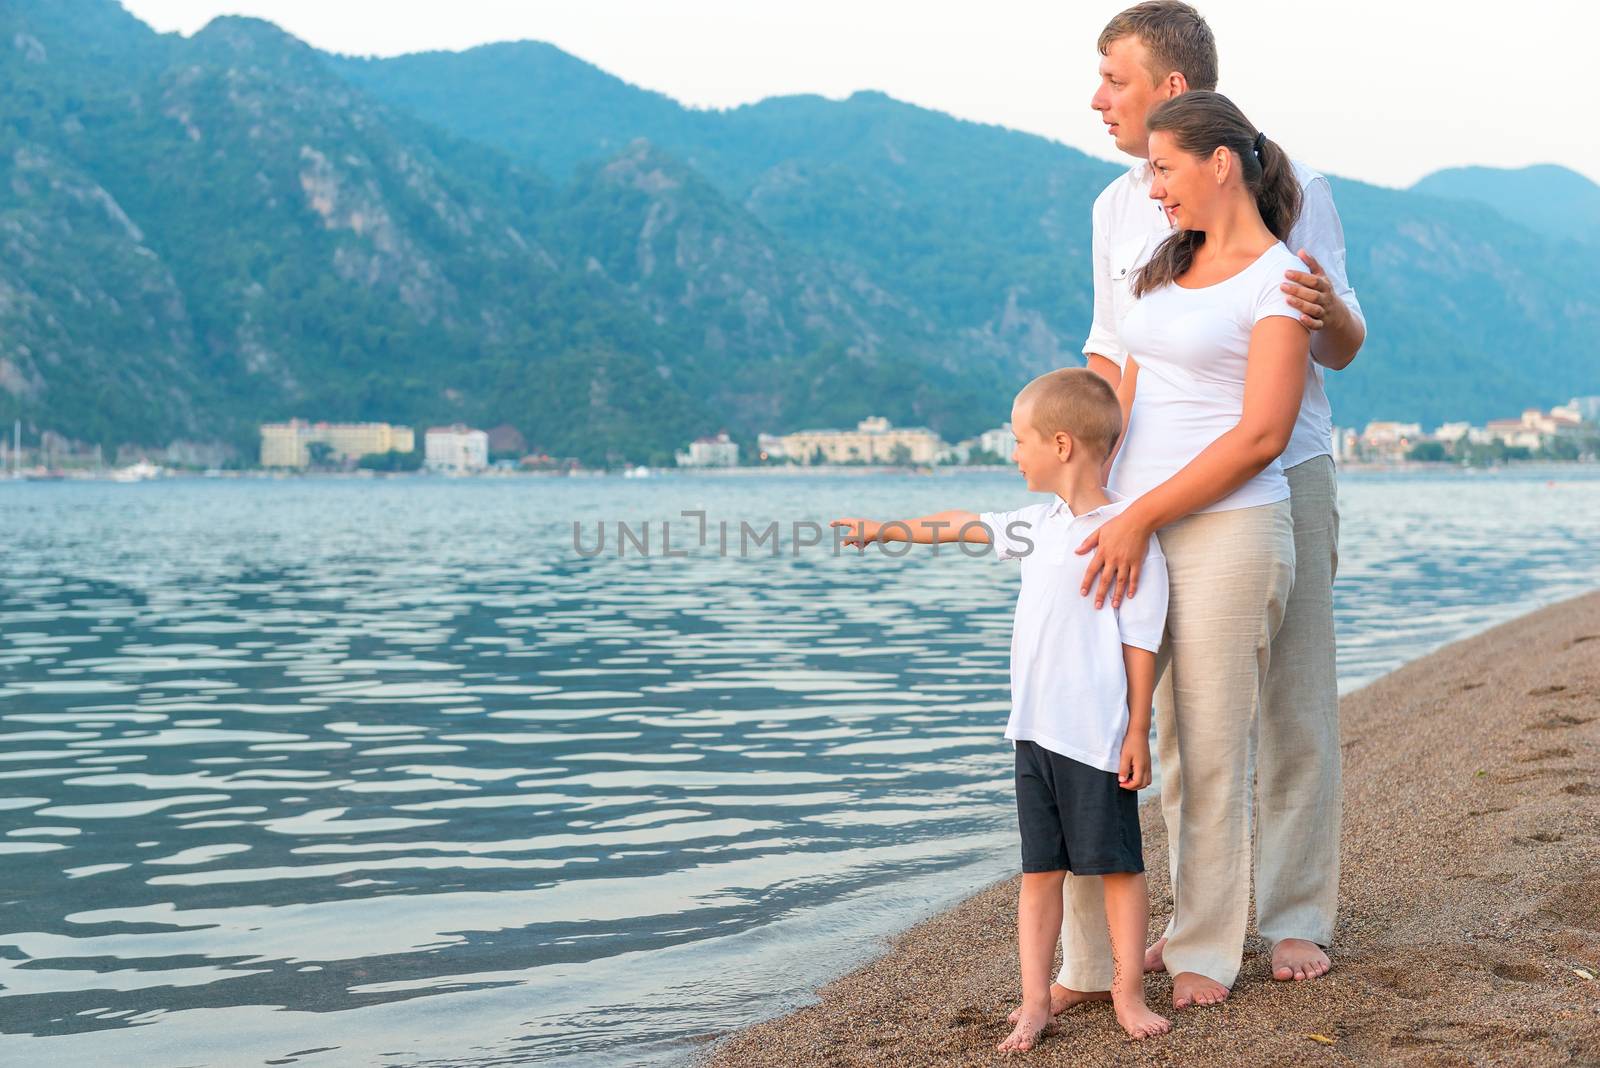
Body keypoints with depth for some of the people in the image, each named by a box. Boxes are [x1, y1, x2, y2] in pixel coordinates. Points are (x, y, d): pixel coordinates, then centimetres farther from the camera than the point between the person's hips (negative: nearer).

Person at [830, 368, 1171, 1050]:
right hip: (1035, 731, 7)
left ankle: (1127, 994, 13)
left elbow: (1140, 641, -12)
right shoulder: (1041, 525, 13)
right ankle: (1035, 1001, 13)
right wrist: (885, 530, 36)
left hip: (1097, 736, -7)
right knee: (1040, 869, 8)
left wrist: (1137, 733, -12)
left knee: (1117, 865, 3)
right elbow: (966, 526, 28)